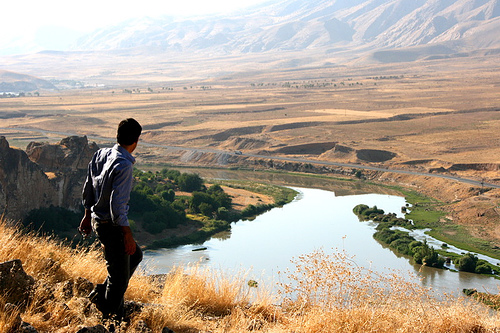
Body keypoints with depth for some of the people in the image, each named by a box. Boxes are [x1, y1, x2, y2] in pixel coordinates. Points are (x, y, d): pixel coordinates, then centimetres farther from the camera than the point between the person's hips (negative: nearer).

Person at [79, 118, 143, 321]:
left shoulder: (101, 155, 3)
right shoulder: (123, 165, -23)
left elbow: (88, 188, 12)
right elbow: (117, 203, -26)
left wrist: (88, 215, 24)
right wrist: (127, 234, -21)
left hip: (97, 219, 9)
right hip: (111, 226, -9)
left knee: (135, 255, 25)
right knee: (119, 273, 4)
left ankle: (101, 294, 27)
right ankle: (111, 316, 17)